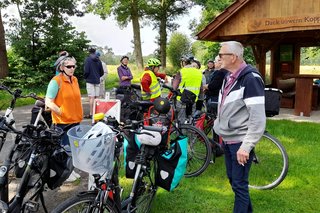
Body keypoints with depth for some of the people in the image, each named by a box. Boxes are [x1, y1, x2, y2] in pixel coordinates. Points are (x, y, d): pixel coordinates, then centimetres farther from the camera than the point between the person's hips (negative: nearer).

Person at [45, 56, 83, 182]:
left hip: (75, 120, 7)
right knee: (64, 148, 3)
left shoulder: (74, 80, 8)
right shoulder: (56, 81, -14)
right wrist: (62, 113, -17)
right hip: (62, 122, -7)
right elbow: (48, 102, -17)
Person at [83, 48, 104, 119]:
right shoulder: (98, 60, 10)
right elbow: (102, 72, 11)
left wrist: (85, 77, 6)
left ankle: (91, 114, -7)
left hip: (90, 81, -5)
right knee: (96, 97, 9)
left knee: (91, 97, -6)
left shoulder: (88, 59, -6)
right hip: (97, 81, 5)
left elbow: (86, 71, -12)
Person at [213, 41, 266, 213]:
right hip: (227, 139, 9)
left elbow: (258, 118, -23)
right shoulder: (228, 77, 9)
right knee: (232, 179, 19)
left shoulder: (250, 78, -18)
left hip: (240, 141, -9)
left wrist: (246, 146, -24)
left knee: (239, 184, 0)